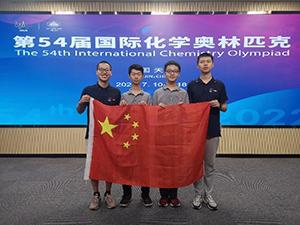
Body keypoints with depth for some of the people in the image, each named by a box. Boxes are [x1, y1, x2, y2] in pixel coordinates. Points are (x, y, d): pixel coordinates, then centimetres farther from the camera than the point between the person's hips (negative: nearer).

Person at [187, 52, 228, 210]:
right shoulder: (192, 85, 2)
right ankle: (198, 194, 23)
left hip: (213, 131, 1)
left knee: (210, 164, 10)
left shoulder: (219, 85, 4)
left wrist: (218, 105, -16)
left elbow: (224, 107, 6)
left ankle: (208, 194, 25)